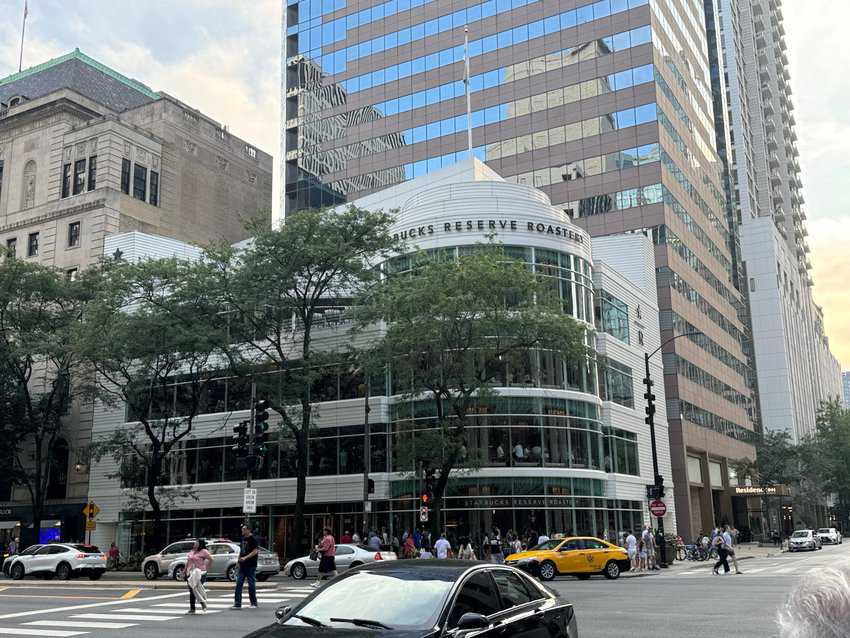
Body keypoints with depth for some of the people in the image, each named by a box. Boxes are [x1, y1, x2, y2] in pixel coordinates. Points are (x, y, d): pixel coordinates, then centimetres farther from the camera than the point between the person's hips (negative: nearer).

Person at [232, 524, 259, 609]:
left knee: (251, 584, 1)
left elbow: (255, 551, -17)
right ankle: (237, 604, 3)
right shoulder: (243, 538, 12)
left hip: (251, 566, -7)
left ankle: (254, 603, 12)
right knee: (239, 584, 2)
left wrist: (245, 558, -24)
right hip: (242, 565, 7)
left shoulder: (252, 539, -10)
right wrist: (239, 559, 14)